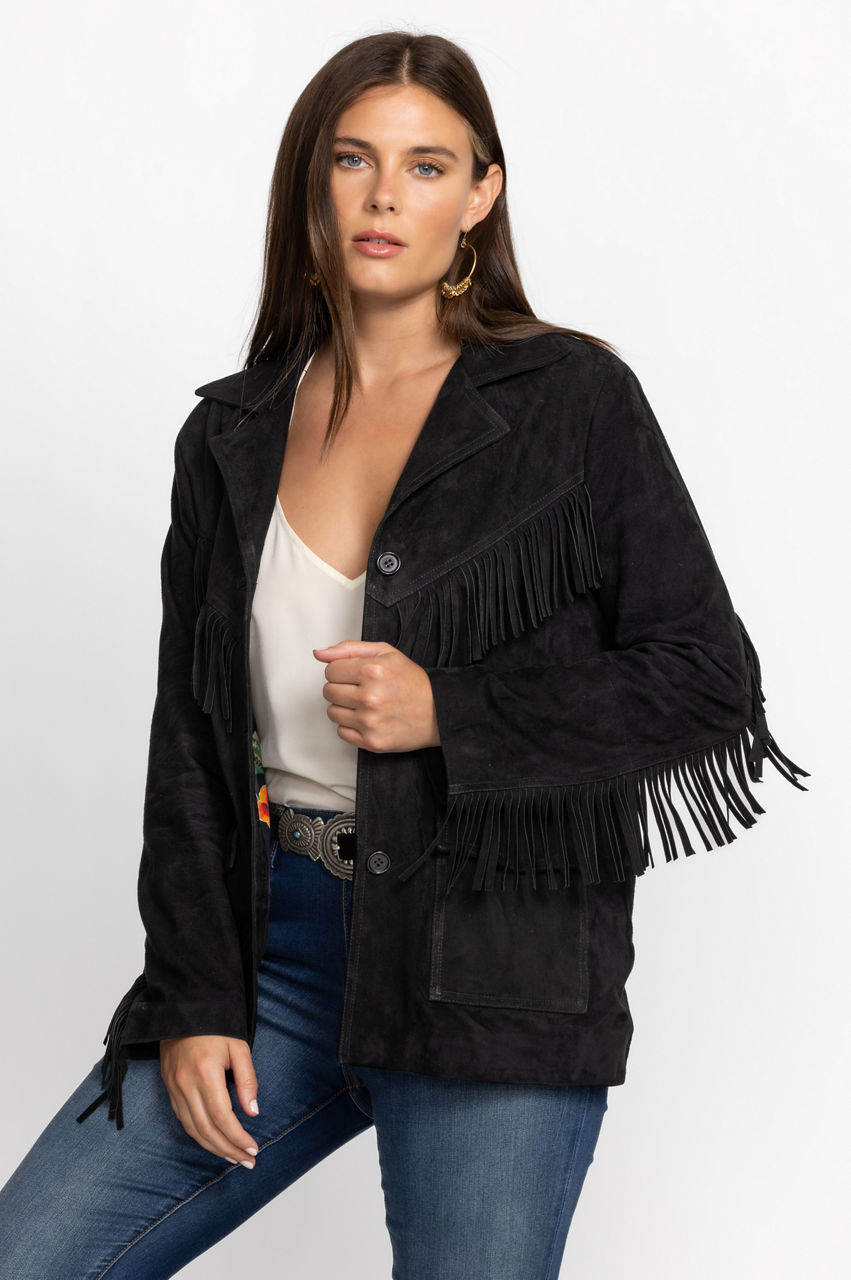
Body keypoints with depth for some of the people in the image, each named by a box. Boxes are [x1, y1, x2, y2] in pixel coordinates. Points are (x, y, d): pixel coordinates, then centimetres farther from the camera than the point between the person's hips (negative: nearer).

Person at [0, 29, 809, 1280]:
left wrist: (451, 711, -13)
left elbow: (706, 680, -2)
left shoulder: (572, 399, -2)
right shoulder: (233, 435, 9)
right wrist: (195, 1000, 2)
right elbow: (191, 740, 10)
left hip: (498, 960, -4)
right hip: (279, 934, 4)